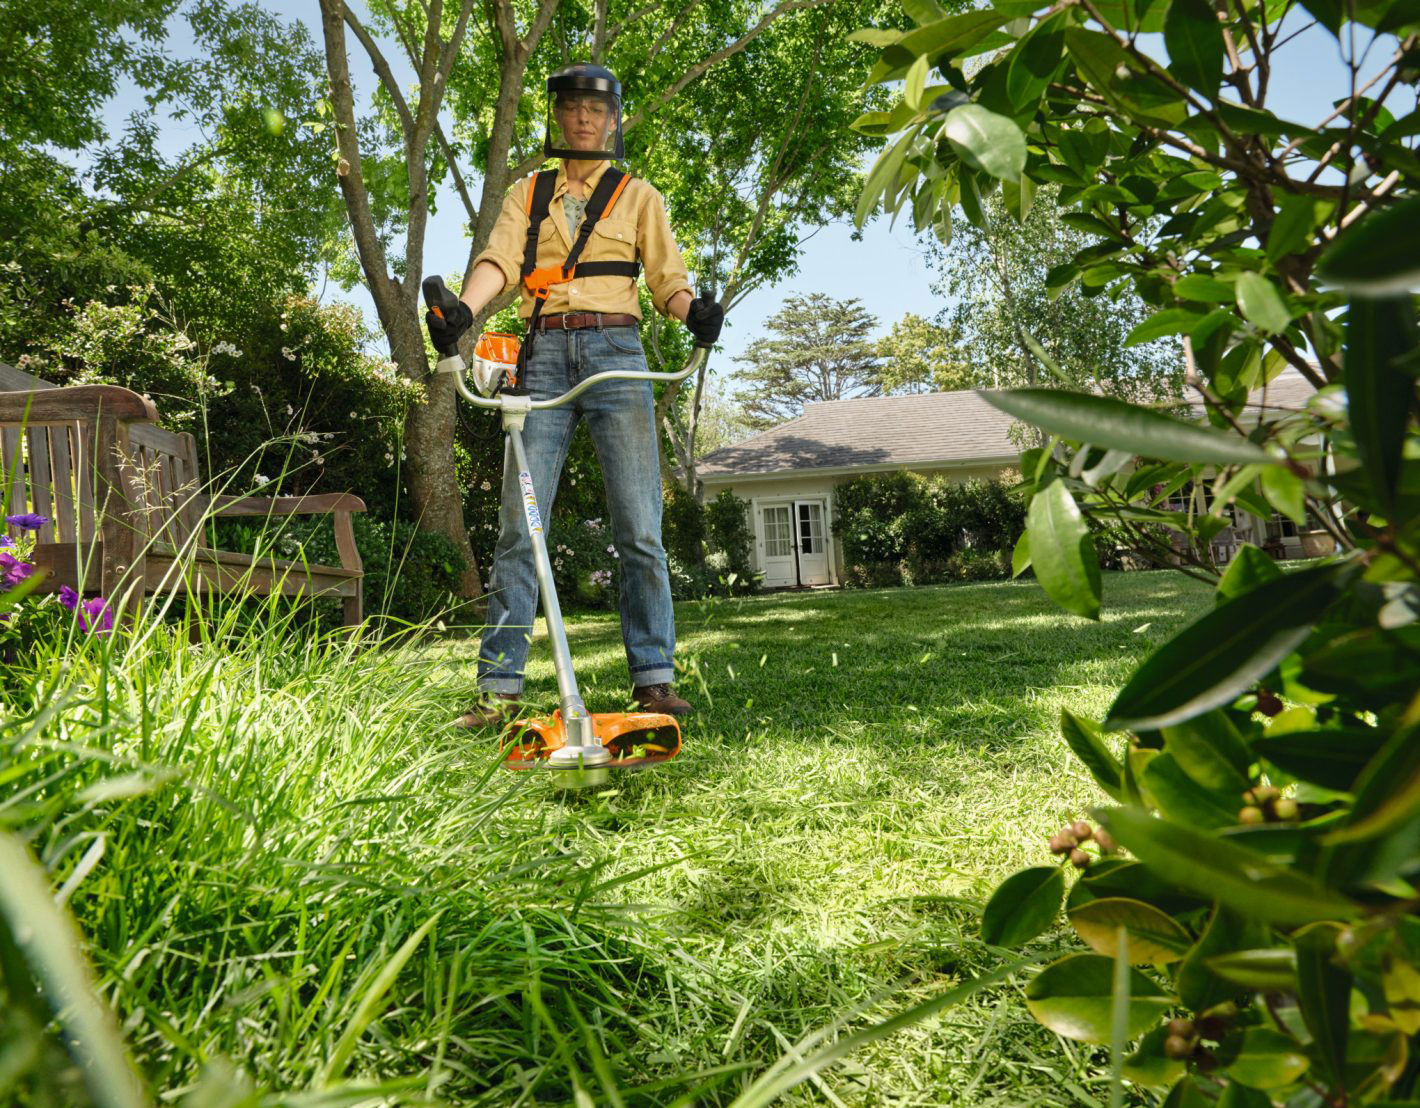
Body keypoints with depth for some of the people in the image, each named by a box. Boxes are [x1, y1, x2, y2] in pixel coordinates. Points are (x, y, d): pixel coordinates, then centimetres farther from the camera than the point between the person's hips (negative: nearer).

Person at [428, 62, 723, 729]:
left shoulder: (637, 195, 18)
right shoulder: (527, 194, 20)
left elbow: (666, 276, 8)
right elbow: (499, 260, 3)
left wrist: (695, 311, -15)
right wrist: (464, 308, -18)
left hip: (615, 353, -1)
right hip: (544, 355, 1)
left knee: (639, 528, -7)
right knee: (519, 525, -5)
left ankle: (654, 679, 0)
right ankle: (500, 688, -2)